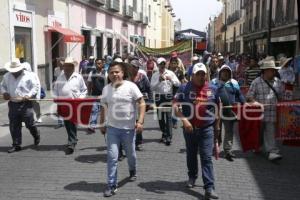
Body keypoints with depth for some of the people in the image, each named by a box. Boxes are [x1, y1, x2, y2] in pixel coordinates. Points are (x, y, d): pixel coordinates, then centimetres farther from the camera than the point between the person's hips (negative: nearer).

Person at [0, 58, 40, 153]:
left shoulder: (28, 76, -6)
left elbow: (35, 87, -5)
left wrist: (29, 95, -18)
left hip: (25, 104, -4)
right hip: (13, 104, 4)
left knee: (29, 124, 4)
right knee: (14, 126, 5)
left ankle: (36, 136, 34)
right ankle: (16, 145, 14)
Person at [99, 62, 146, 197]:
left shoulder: (131, 86, -9)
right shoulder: (106, 89, 3)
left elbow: (142, 103, -11)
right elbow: (103, 108, 13)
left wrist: (140, 121, -18)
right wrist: (102, 124, 13)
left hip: (129, 128, -2)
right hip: (112, 128, 2)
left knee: (130, 154, 17)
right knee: (112, 156, -3)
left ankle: (132, 171, 47)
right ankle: (112, 185, 6)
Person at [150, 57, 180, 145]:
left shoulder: (170, 73, 4)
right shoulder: (155, 75, 5)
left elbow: (178, 84, -1)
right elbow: (152, 87, -5)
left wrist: (171, 79, -15)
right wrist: (159, 80, -16)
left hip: (168, 96, -2)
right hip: (159, 97, 2)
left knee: (168, 116, -10)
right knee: (160, 116, 10)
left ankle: (169, 137, -9)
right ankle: (164, 133, 28)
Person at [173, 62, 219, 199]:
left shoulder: (213, 89, 4)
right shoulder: (185, 88, -5)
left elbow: (216, 108, 12)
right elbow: (175, 106, -9)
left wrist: (217, 126, 13)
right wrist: (184, 120, -21)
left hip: (207, 129, 0)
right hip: (190, 128, 0)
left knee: (207, 158, -4)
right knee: (191, 155, 18)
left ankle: (209, 188, -4)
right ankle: (192, 177, 40)